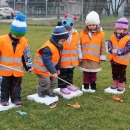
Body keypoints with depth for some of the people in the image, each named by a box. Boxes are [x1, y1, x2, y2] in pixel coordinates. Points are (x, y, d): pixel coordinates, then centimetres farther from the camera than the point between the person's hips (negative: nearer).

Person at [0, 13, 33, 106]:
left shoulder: (24, 41, -4)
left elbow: (27, 55, 5)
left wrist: (29, 66, 4)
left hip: (17, 70, 2)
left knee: (16, 85, 14)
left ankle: (16, 98, 27)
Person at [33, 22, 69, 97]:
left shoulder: (59, 46, -2)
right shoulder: (48, 48, -33)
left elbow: (57, 58, 10)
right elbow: (47, 62, -34)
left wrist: (58, 68, 12)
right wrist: (53, 72, -35)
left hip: (51, 67, 9)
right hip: (42, 68, -9)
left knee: (54, 81, 10)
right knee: (46, 82, -8)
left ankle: (49, 91, 31)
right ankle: (40, 91, 20)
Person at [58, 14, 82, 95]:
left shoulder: (76, 34, 1)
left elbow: (78, 46, 9)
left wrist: (80, 55, 12)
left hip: (73, 59, 5)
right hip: (63, 59, -5)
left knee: (70, 72, 20)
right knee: (63, 73, 5)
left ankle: (69, 84, 35)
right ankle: (63, 87, 15)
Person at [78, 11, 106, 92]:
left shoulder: (101, 34, -5)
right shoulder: (83, 33, -2)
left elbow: (103, 46, -1)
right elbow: (80, 45, 3)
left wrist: (102, 57, -1)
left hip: (95, 58, -1)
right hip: (85, 58, 1)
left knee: (93, 74, 12)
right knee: (86, 73, 12)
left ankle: (93, 86, 26)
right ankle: (86, 86, 24)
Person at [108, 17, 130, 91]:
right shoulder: (113, 37, 0)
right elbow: (109, 45, -3)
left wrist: (118, 51, -27)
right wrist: (112, 50, -23)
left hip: (122, 60, -5)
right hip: (113, 59, 5)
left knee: (122, 73, 11)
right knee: (114, 72, 19)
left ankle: (121, 84, 23)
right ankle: (115, 82, 35)